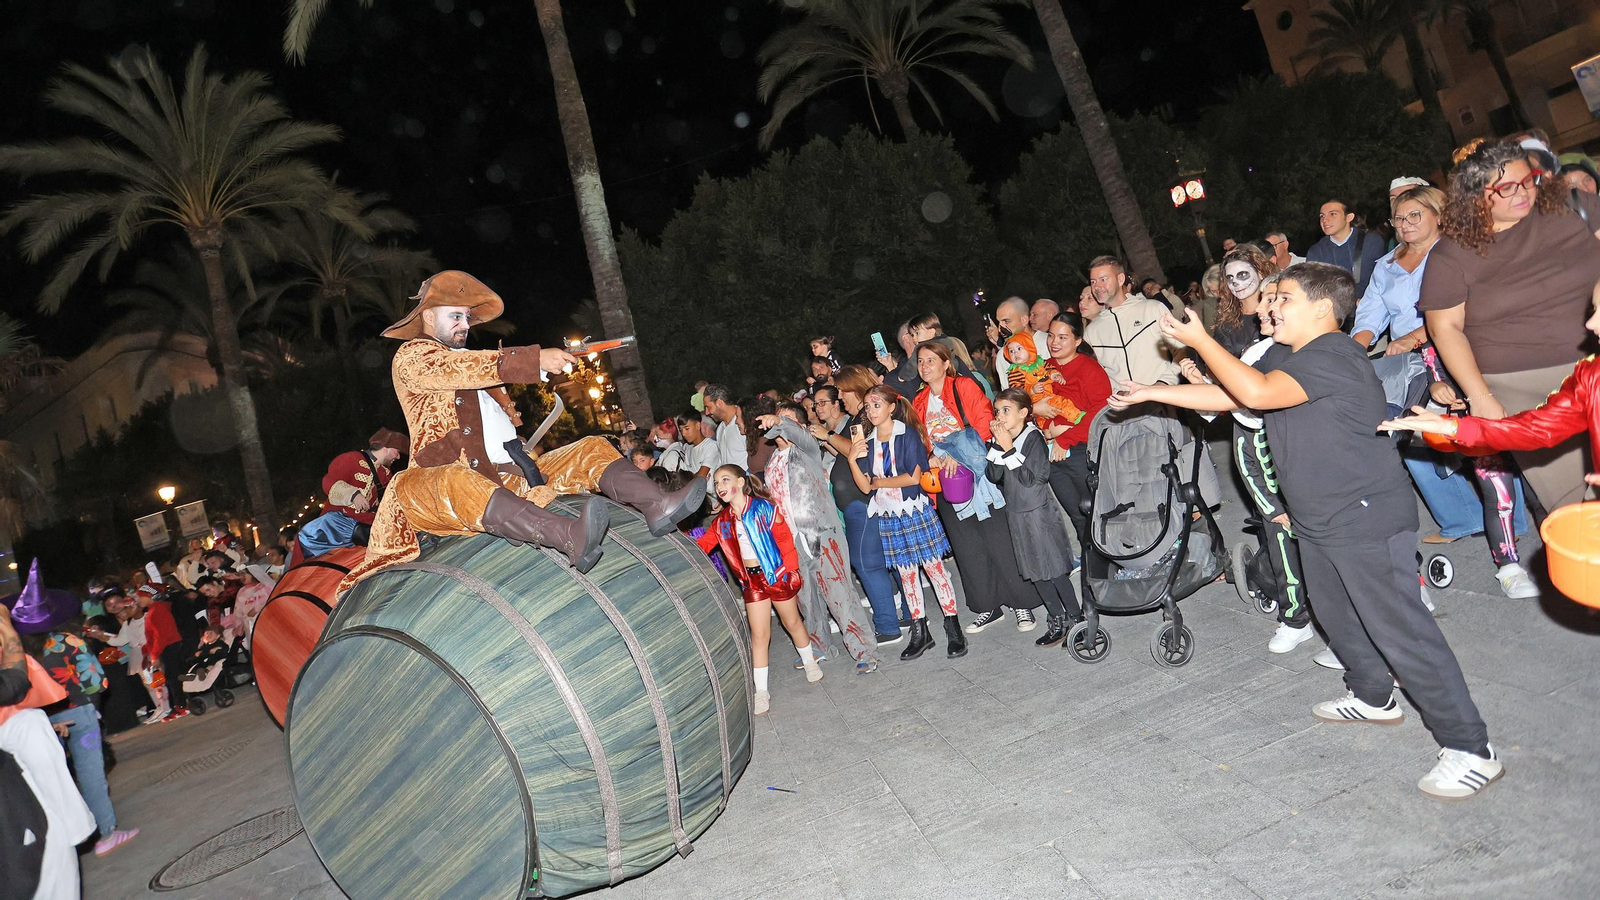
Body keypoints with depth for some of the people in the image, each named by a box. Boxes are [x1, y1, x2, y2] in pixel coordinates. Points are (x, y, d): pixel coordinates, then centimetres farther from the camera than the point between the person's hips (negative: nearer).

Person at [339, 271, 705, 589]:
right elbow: (461, 370, -16)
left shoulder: (469, 360, 30)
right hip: (454, 475, -8)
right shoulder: (411, 356, 6)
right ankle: (571, 537, -64)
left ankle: (657, 505, -33)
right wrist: (535, 360, -22)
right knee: (454, 482, -42)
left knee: (593, 449, -4)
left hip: (512, 476, 8)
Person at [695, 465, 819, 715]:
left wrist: (790, 569, -14)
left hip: (776, 573, -3)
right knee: (759, 634, 2)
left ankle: (810, 662, 41)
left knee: (792, 622, 15)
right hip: (752, 580, 3)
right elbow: (702, 544, 2)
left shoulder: (763, 507, -11)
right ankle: (761, 691, 8)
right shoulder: (722, 521, 3)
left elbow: (785, 539, -10)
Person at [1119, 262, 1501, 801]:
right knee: (1339, 619, 23)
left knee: (1401, 630, -5)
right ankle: (1373, 698, 44)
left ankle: (1471, 750, 6)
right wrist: (1152, 393, 5)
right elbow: (1223, 396, 12)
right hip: (1317, 524, 10)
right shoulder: (1284, 361, 13)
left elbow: (1257, 393, -32)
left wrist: (1200, 339, -24)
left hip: (1368, 520, -10)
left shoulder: (1332, 356, -19)